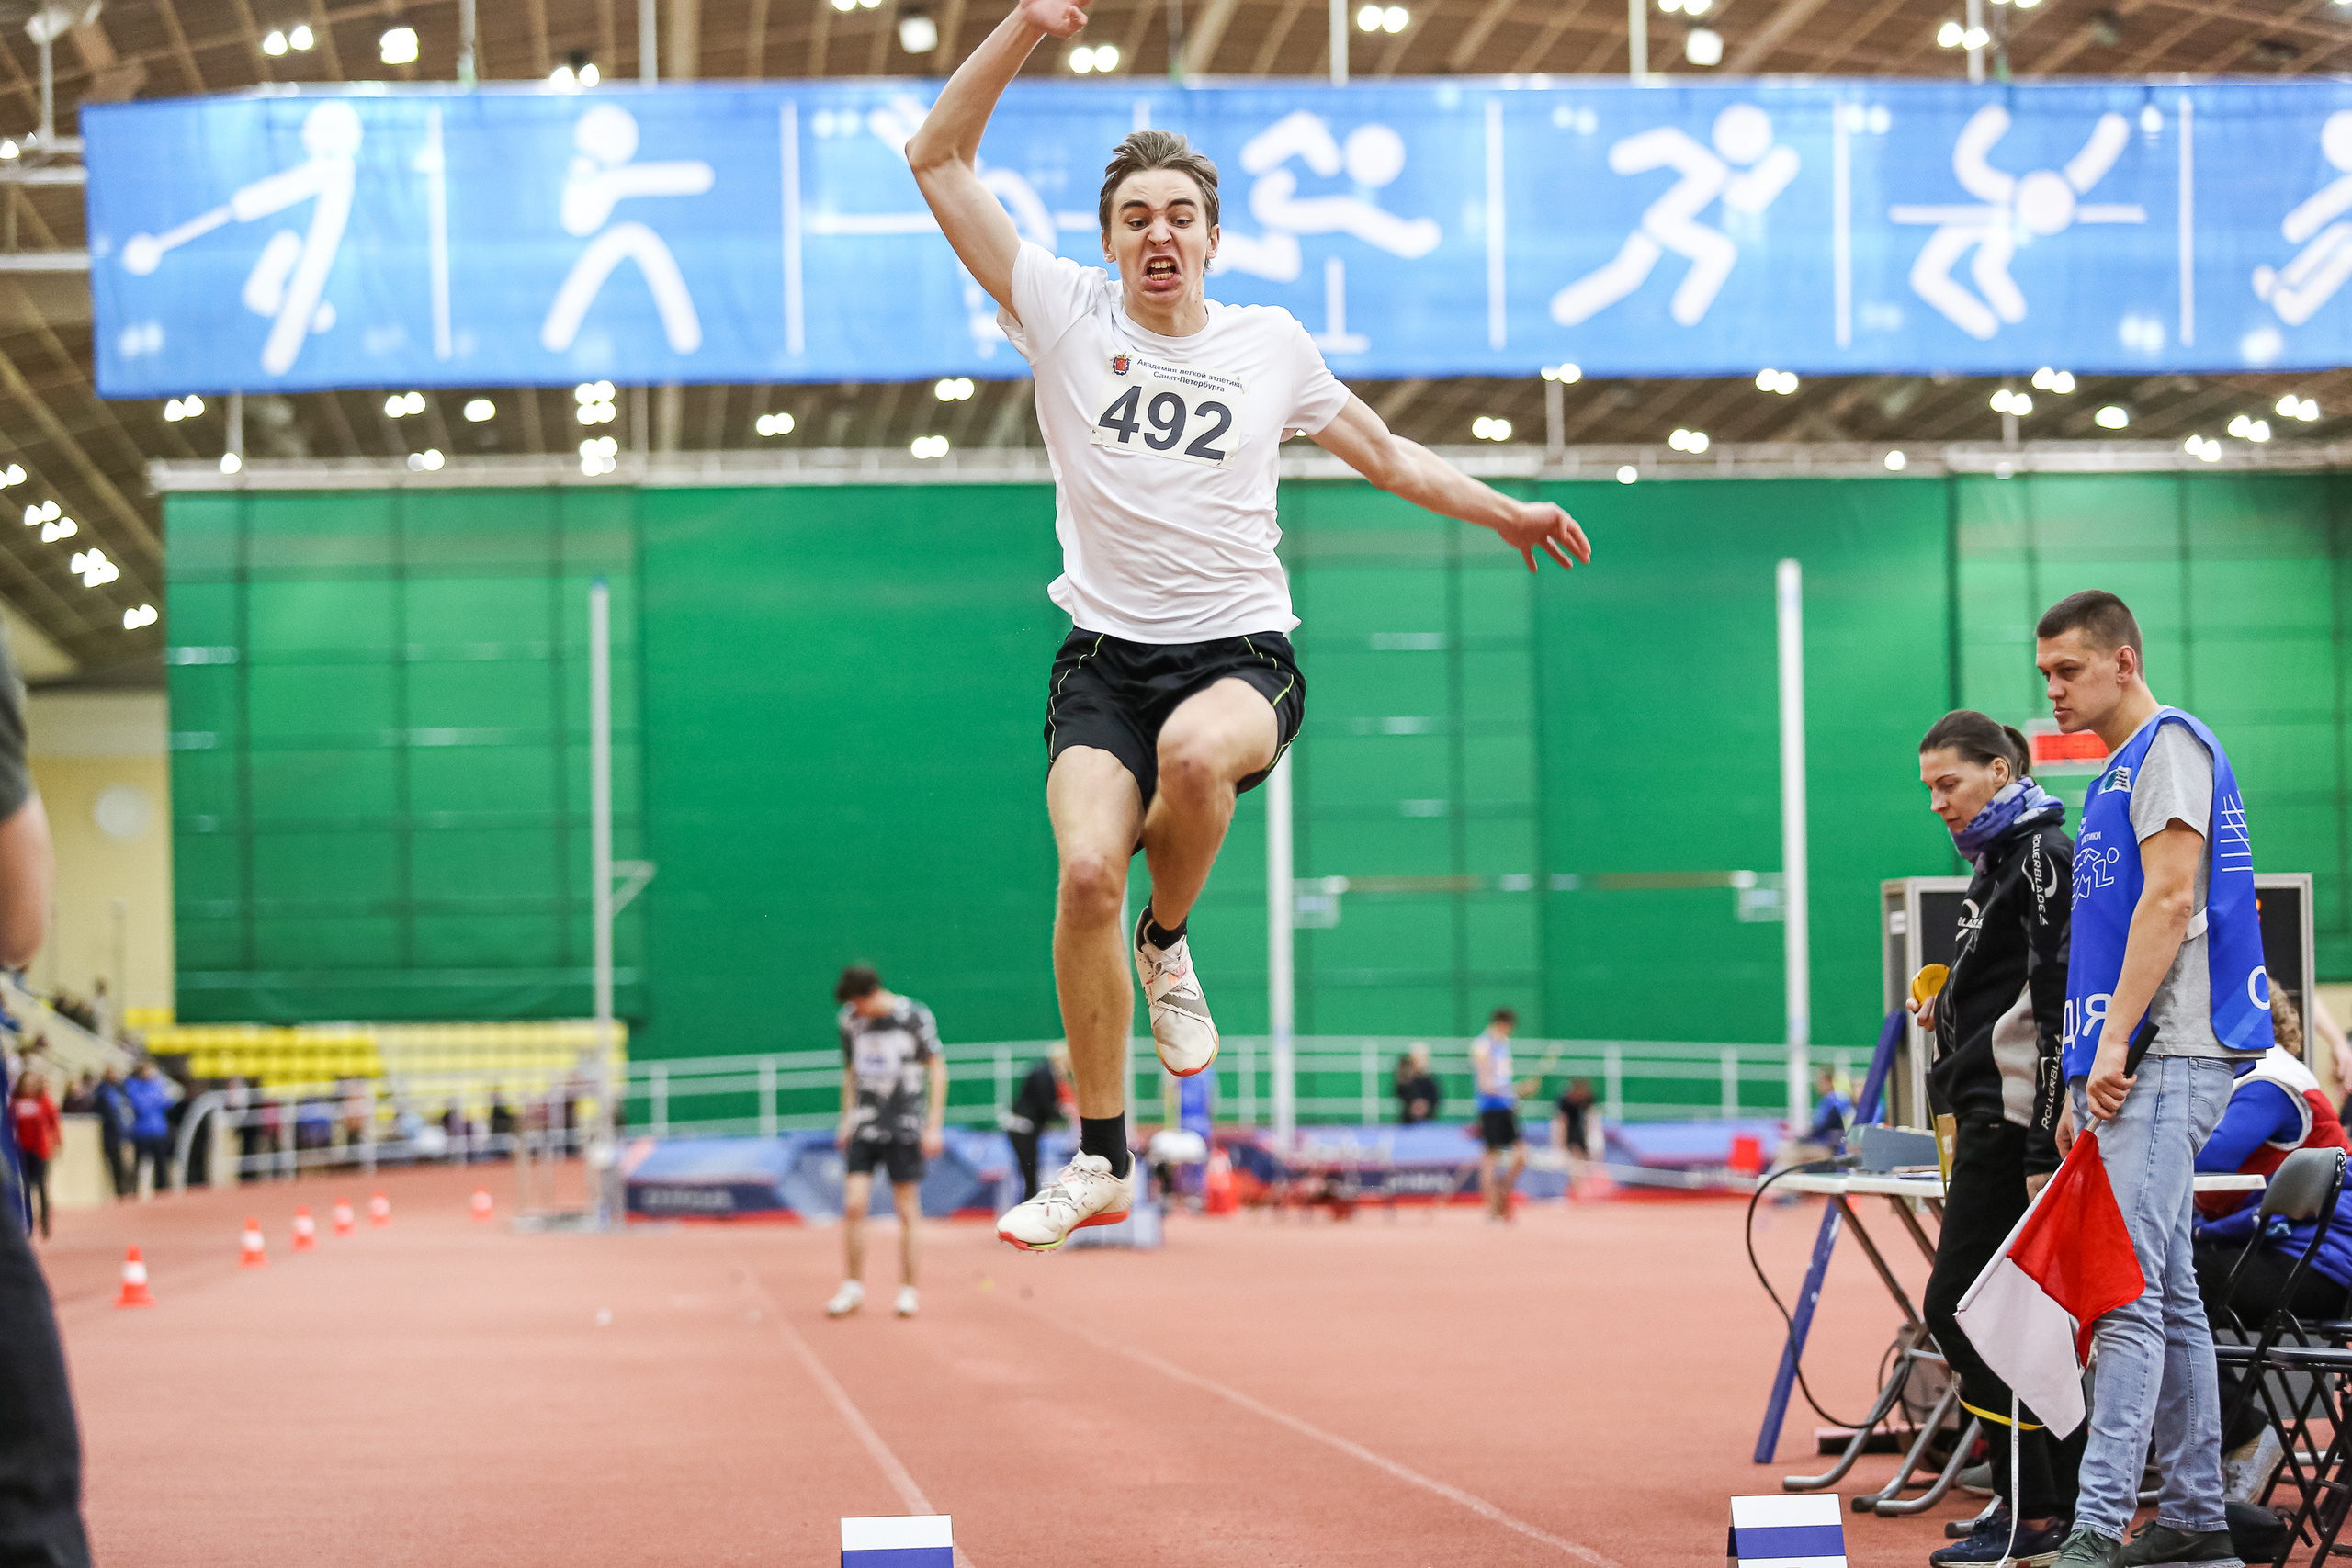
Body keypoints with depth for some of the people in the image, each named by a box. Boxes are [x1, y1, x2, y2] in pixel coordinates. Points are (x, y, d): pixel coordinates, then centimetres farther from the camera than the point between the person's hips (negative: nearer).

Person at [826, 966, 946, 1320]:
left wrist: (934, 1125, -6)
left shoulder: (915, 1016, -7)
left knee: (908, 1211, 0)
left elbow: (937, 1068, -2)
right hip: (863, 1128, 3)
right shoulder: (851, 1020, 5)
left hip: (905, 1128, -3)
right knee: (853, 1207, -6)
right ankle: (853, 1288, 5)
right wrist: (846, 1119, 13)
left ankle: (907, 1290, 10)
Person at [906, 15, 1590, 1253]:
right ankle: (1100, 1163, -6)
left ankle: (1167, 945, -3)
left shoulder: (1271, 342, 8)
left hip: (1241, 650, 0)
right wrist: (1026, 25, -9)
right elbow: (938, 160, -1)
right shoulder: (1064, 314, 3)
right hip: (1104, 652, 0)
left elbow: (1385, 453, 23)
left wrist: (1505, 513, 16)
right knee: (1087, 867, -21)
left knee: (1196, 750, -36)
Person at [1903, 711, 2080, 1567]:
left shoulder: (2042, 857, -13)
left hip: (2017, 1118, -10)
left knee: (1961, 1307, -10)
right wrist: (1950, 1015, 12)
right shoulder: (1999, 858, 18)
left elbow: (2061, 1007, -20)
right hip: (1990, 1114, 10)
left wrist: (2044, 1151, -24)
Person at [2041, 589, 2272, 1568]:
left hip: (2169, 1055, -10)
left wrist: (2114, 1043, -20)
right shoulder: (2117, 773, 22)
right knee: (2169, 1295, 11)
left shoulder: (2171, 744, -6)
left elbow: (2171, 900, -16)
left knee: (2127, 1290, -16)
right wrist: (2085, 1081, 19)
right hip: (2128, 1068, 10)